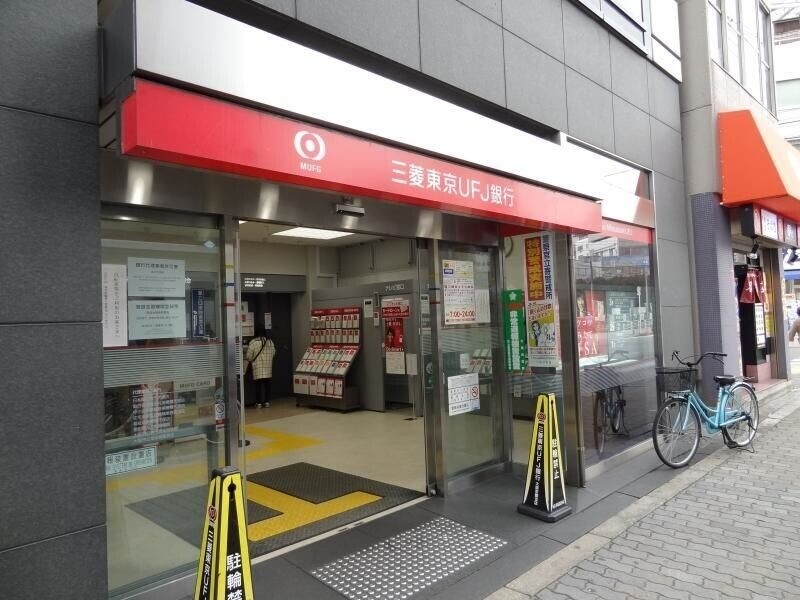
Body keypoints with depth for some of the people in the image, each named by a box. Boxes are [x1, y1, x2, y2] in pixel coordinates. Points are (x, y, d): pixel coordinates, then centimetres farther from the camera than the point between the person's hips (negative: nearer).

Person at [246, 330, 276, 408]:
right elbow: (273, 354, 12)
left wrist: (251, 361, 14)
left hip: (258, 369, -3)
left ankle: (260, 402, 1)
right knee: (267, 385, 9)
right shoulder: (270, 342, 6)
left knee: (260, 384, 0)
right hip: (268, 368, 3)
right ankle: (267, 401, 13)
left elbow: (249, 356, -6)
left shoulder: (253, 342, -7)